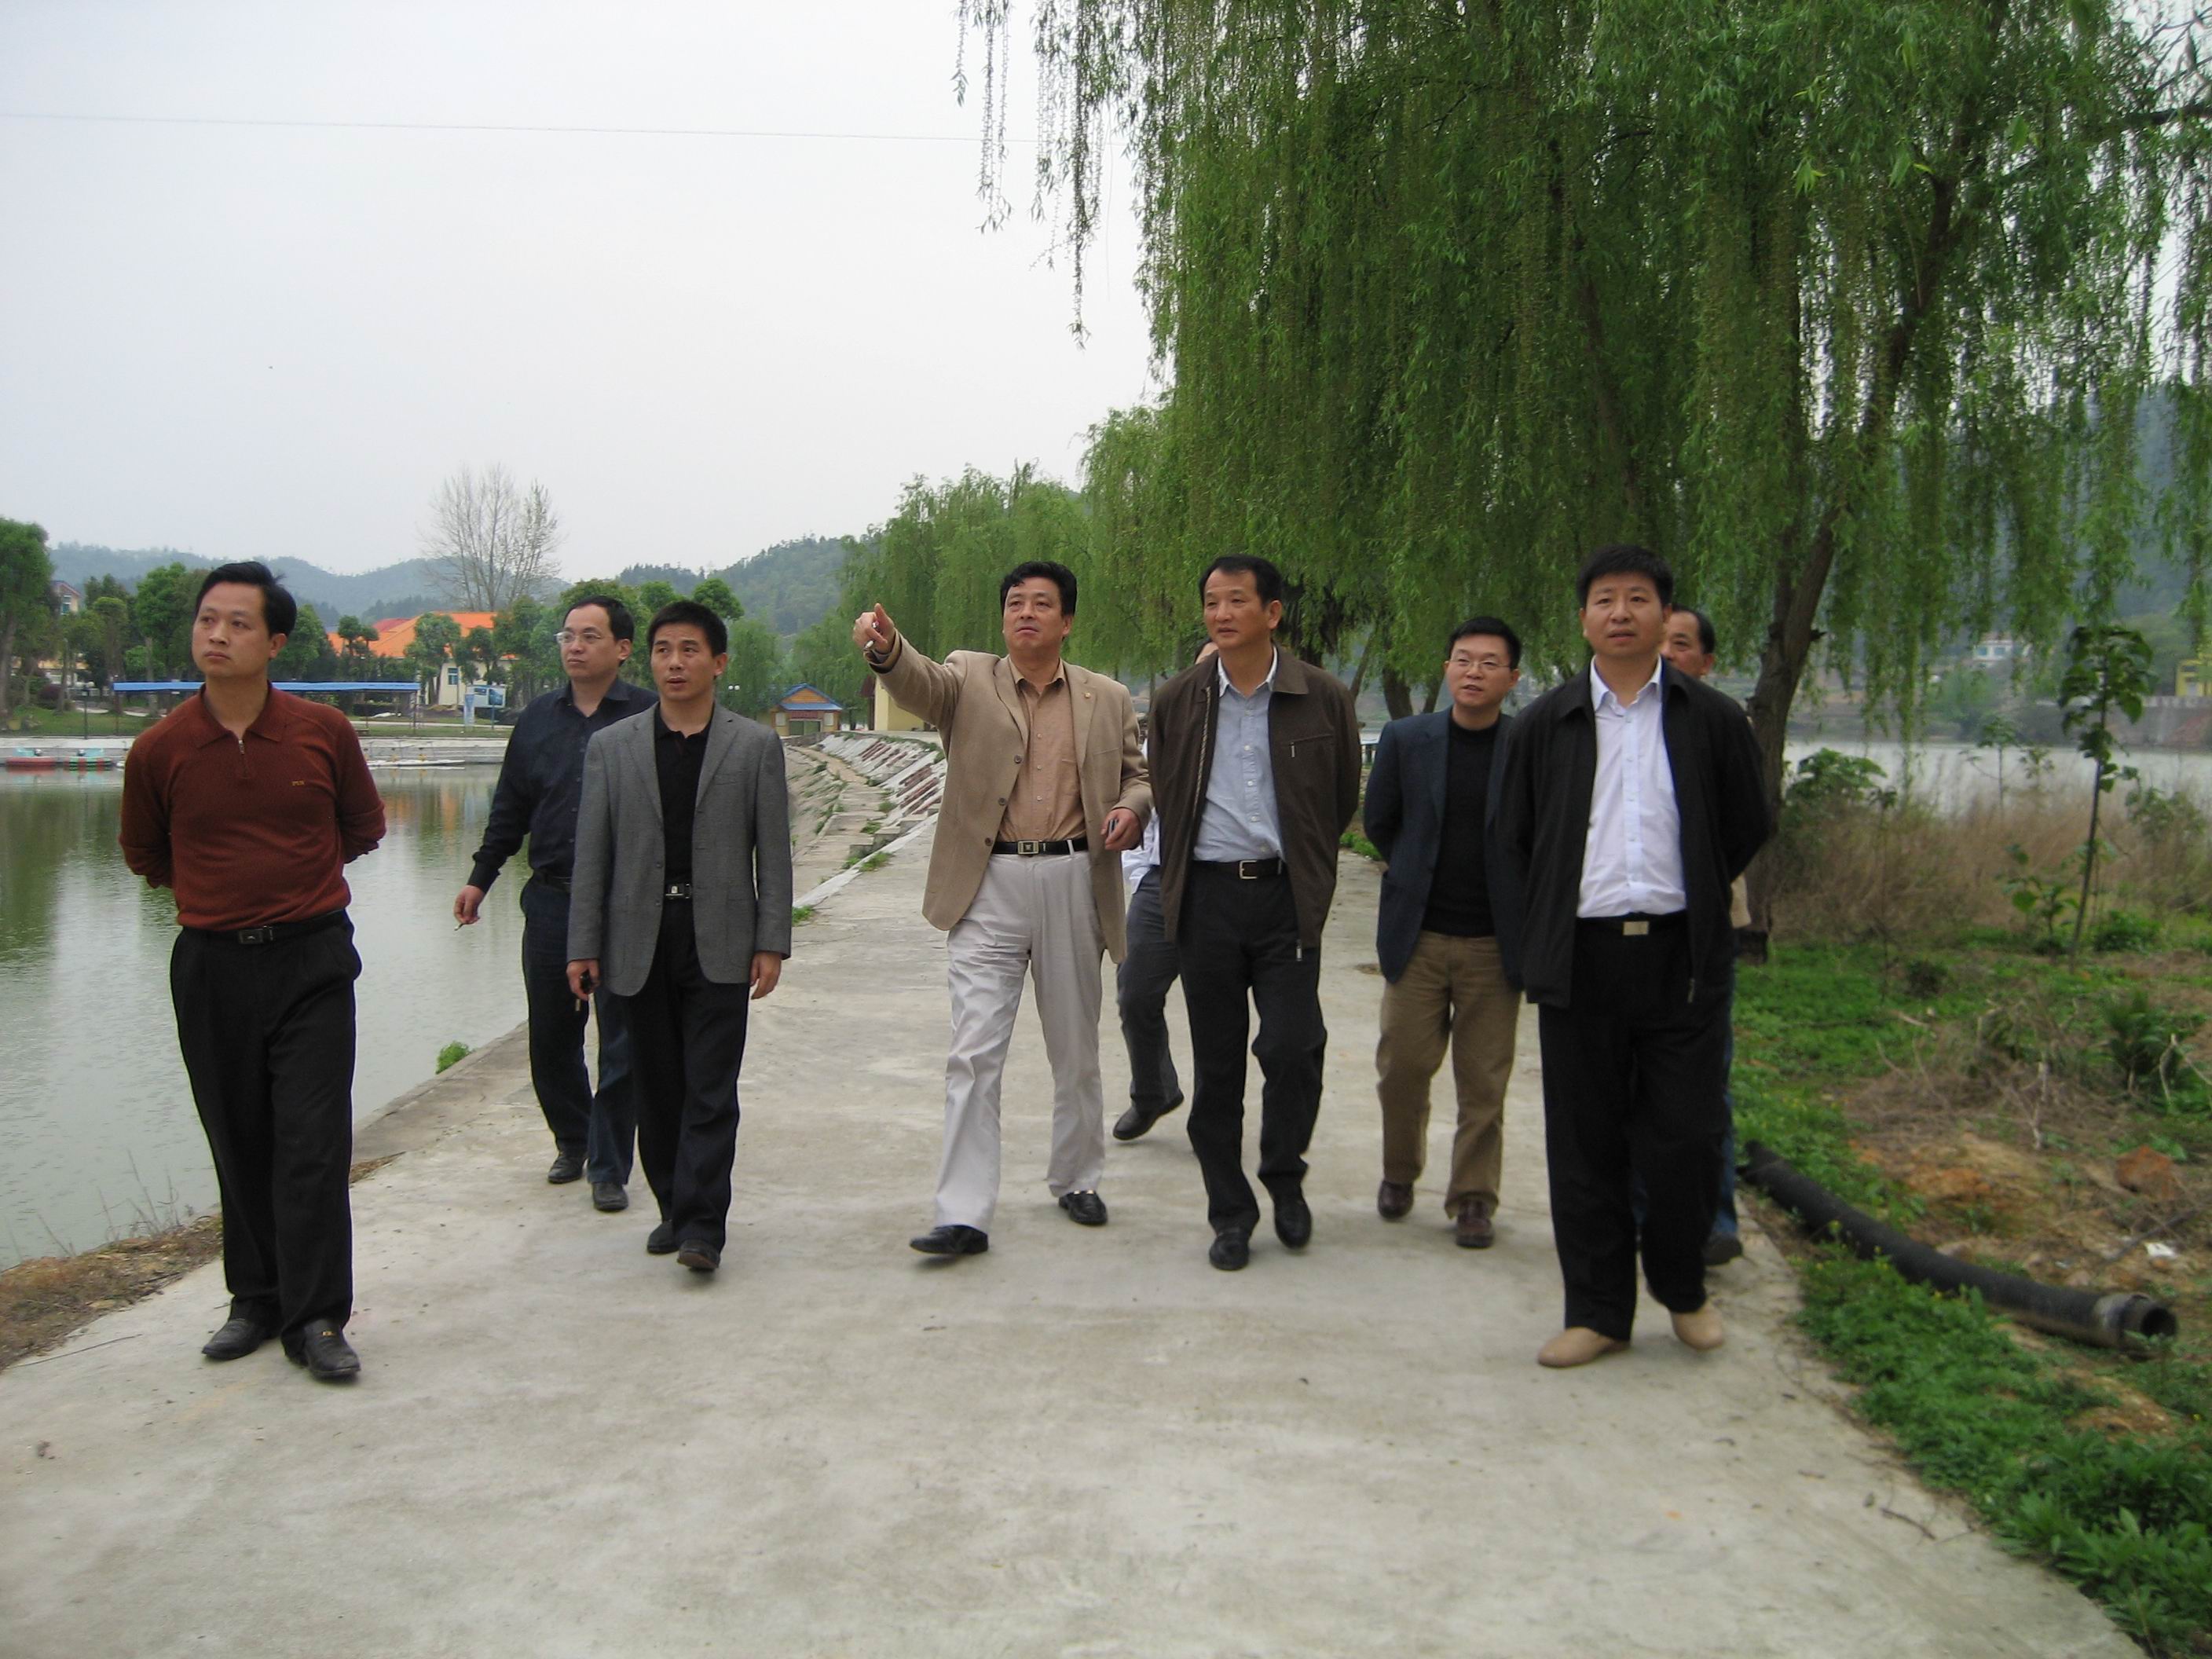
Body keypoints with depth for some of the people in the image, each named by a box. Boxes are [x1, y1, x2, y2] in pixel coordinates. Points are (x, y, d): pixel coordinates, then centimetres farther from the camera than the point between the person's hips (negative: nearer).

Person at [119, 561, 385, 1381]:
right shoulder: (159, 749, -4)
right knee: (239, 1146, 10)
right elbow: (145, 854, 15)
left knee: (313, 1144, -4)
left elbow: (363, 826, 13)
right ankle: (255, 1300, 24)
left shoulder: (324, 732, -5)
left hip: (311, 959, -1)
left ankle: (316, 1318, 2)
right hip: (211, 966, 2)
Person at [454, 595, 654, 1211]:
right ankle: (572, 1141, 33)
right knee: (550, 1035, 12)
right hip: (550, 899, 4)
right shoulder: (539, 718, 9)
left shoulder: (649, 716, -5)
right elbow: (510, 808, 17)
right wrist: (480, 878, 16)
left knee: (620, 1043, 2)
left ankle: (608, 1167, 14)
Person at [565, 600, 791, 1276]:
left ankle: (702, 1226, -4)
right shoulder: (611, 747, 8)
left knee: (711, 1088, -6)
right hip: (640, 941, 2)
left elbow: (773, 853, 2)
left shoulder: (755, 746, 4)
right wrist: (583, 947, 1)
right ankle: (674, 1209, 23)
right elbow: (592, 855, 6)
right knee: (657, 1088, 10)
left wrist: (771, 944, -5)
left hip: (719, 942, -2)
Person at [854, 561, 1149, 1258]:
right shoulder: (968, 680, 3)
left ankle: (1076, 1179, 34)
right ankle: (964, 1215, -3)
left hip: (1074, 883, 2)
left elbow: (1137, 775, 17)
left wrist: (1132, 809, -7)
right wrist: (885, 647, -41)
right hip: (989, 886, -2)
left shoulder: (1107, 699, 9)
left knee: (1076, 1050, 14)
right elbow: (919, 682, -18)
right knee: (974, 1053, -6)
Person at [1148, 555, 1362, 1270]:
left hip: (1286, 896, -2)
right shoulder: (1177, 701, 4)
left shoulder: (1323, 699, -1)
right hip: (1206, 896, 2)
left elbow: (1343, 800, 11)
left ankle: (1284, 1177, 16)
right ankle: (1230, 1212, 18)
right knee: (1216, 1064, 5)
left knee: (1293, 1047, -12)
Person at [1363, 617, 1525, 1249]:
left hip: (1494, 942, -1)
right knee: (1402, 1065, 5)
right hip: (1418, 935, 1)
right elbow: (1379, 823, 12)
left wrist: (1514, 899, 6)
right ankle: (1399, 1173, 28)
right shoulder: (1405, 739, 2)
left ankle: (1473, 1197, 17)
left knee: (1484, 1081, 4)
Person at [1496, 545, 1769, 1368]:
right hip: (1580, 959, 1)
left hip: (1681, 955, -1)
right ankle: (1598, 1310, 17)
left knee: (1683, 1138, 3)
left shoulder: (1711, 719, 4)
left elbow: (1746, 827, 13)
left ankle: (1682, 1287, 27)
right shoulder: (1545, 723, 7)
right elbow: (1513, 836, 15)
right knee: (1585, 1145, 6)